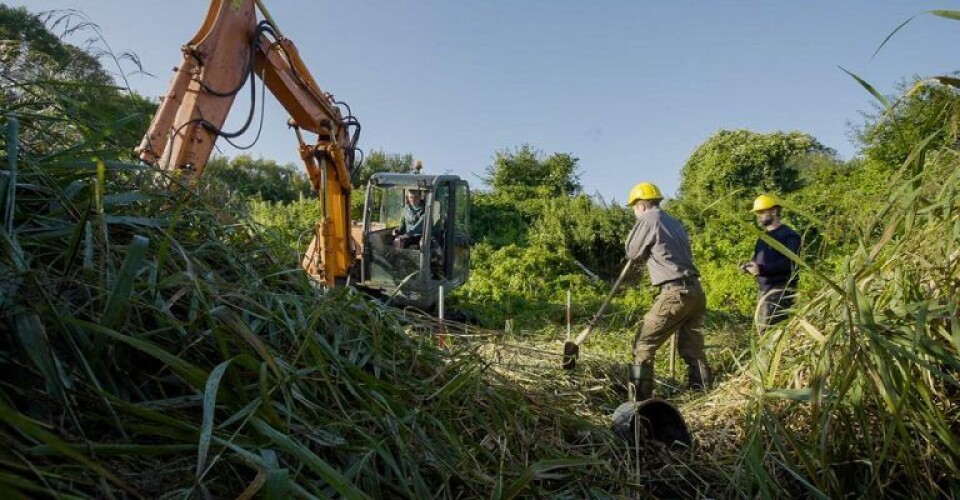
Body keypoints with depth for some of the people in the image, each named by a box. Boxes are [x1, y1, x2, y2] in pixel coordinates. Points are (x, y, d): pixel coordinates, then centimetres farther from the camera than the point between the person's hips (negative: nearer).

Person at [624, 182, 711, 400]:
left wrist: (633, 232, 18)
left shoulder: (648, 220, -4)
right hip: (695, 291, 8)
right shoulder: (673, 222, 19)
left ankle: (639, 400, -1)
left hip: (676, 292, -8)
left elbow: (632, 253, 4)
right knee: (692, 349, 16)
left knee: (644, 344, -2)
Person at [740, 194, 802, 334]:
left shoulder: (788, 235, -9)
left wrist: (762, 269, -27)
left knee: (770, 330, -14)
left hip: (780, 290, -9)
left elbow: (790, 263, -21)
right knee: (762, 328, 12)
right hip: (764, 289, 10)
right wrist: (749, 265, 7)